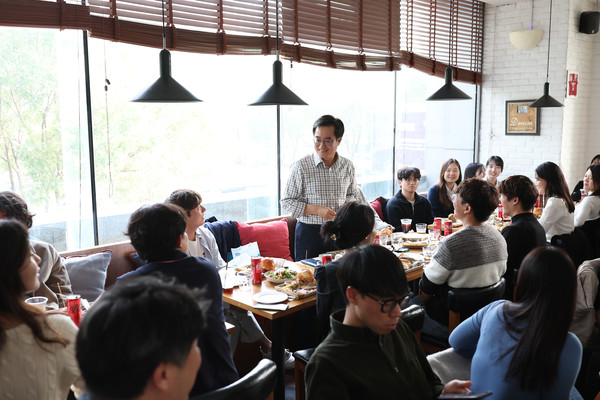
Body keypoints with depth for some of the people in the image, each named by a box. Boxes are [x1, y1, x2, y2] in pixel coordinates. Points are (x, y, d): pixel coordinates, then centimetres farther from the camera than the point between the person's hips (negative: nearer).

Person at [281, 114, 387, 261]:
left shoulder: (347, 166, 4)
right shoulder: (301, 166, -7)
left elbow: (354, 194, 20)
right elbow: (287, 201, -5)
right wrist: (316, 209, -16)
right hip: (310, 233, -3)